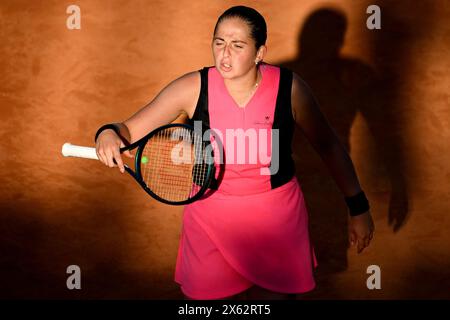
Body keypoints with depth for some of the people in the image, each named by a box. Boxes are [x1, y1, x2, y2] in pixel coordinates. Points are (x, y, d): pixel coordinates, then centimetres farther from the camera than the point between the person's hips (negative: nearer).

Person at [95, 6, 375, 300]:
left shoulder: (289, 87, -13)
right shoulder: (192, 88, -13)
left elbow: (329, 146, 0)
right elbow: (130, 130, -8)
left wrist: (358, 207, 2)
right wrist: (109, 134, -32)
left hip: (277, 219, 0)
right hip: (210, 217, 0)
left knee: (278, 294, 6)